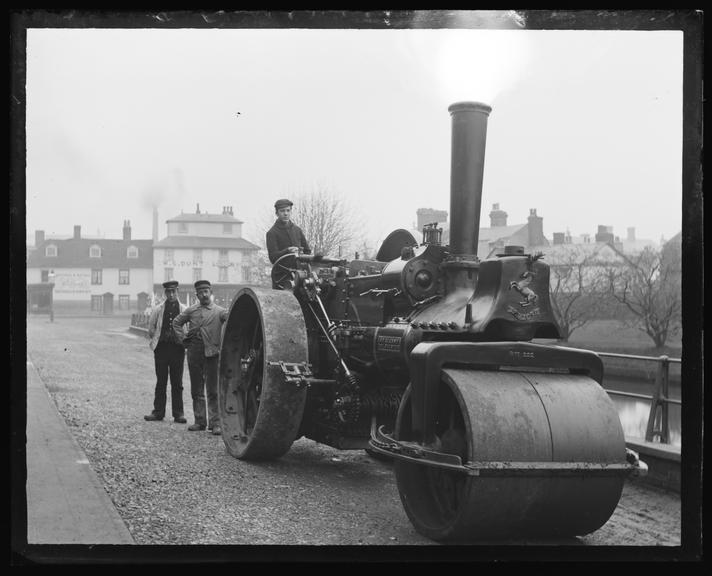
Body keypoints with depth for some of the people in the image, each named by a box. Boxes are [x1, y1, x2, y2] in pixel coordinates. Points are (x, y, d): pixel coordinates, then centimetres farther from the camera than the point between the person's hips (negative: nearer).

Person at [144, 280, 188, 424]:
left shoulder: (185, 310, 4)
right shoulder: (158, 310, 6)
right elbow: (151, 328, 13)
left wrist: (184, 342, 0)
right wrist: (155, 341, 8)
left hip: (177, 348, -1)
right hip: (161, 348, 1)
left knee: (177, 383, 3)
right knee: (160, 381, 5)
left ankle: (178, 413, 8)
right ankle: (158, 411, 11)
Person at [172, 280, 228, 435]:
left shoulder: (219, 311, 0)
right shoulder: (191, 310, 9)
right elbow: (176, 322, 20)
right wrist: (184, 339, 10)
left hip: (212, 353, -3)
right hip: (194, 353, 4)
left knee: (213, 390, -4)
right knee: (196, 390, 9)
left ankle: (215, 423, -2)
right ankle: (200, 421, 17)